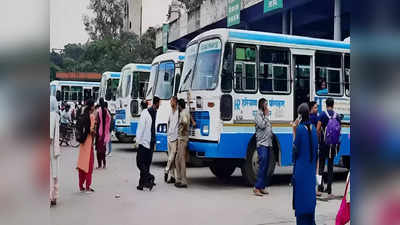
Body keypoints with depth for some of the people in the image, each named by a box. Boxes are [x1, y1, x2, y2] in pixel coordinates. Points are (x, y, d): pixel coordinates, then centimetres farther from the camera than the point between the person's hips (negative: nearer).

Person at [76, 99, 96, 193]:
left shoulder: (83, 116, 9)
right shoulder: (92, 116, -12)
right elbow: (92, 130, -18)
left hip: (83, 141, 7)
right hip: (89, 141, -7)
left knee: (82, 163, 11)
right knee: (89, 164, -1)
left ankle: (81, 186, 17)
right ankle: (87, 187, 2)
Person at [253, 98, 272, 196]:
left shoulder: (265, 115, 19)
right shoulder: (258, 114, -4)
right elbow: (261, 125, -17)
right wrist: (266, 116, -6)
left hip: (268, 144, 8)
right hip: (262, 144, -8)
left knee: (265, 167, 7)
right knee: (262, 166, -13)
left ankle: (262, 187, 11)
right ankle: (257, 187, -12)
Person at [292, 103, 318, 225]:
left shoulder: (300, 128, -14)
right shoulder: (313, 128, 4)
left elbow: (296, 148, -13)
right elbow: (316, 148, 10)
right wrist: (314, 165, 17)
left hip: (301, 166, -6)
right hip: (311, 167, 6)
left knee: (301, 193, 1)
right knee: (310, 192, 13)